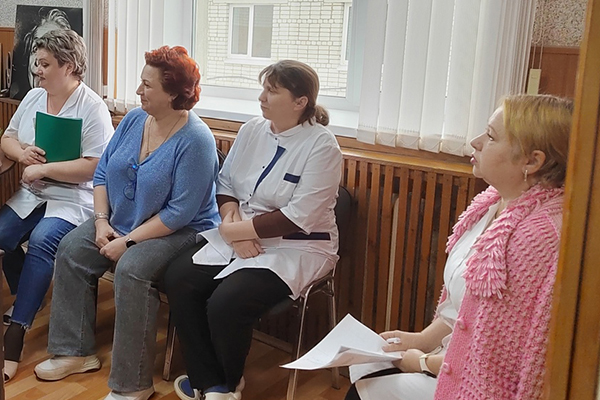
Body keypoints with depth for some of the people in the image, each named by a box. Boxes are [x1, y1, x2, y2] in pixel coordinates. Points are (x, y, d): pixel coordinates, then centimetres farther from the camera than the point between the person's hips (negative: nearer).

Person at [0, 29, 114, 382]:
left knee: (42, 241, -30)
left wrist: (44, 168, -18)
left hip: (73, 197, -7)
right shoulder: (33, 98, 12)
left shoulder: (92, 108, -11)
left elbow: (94, 167, -19)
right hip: (32, 194, 7)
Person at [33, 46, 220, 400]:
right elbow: (102, 173, 9)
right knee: (71, 249, -7)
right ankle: (76, 351, 6)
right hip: (120, 221, 8)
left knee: (132, 269, -32)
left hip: (180, 231, -8)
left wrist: (128, 241, -22)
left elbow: (180, 212, -23)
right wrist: (101, 221, -5)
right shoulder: (133, 120, 3)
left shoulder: (195, 140, -20)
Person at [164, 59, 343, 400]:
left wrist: (237, 230, -16)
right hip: (237, 238, 7)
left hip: (297, 248, -7)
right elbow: (225, 183, 9)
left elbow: (299, 217, -20)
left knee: (225, 304, -25)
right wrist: (230, 220, -12)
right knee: (178, 278, -12)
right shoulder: (252, 130, 5)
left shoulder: (322, 146, -14)